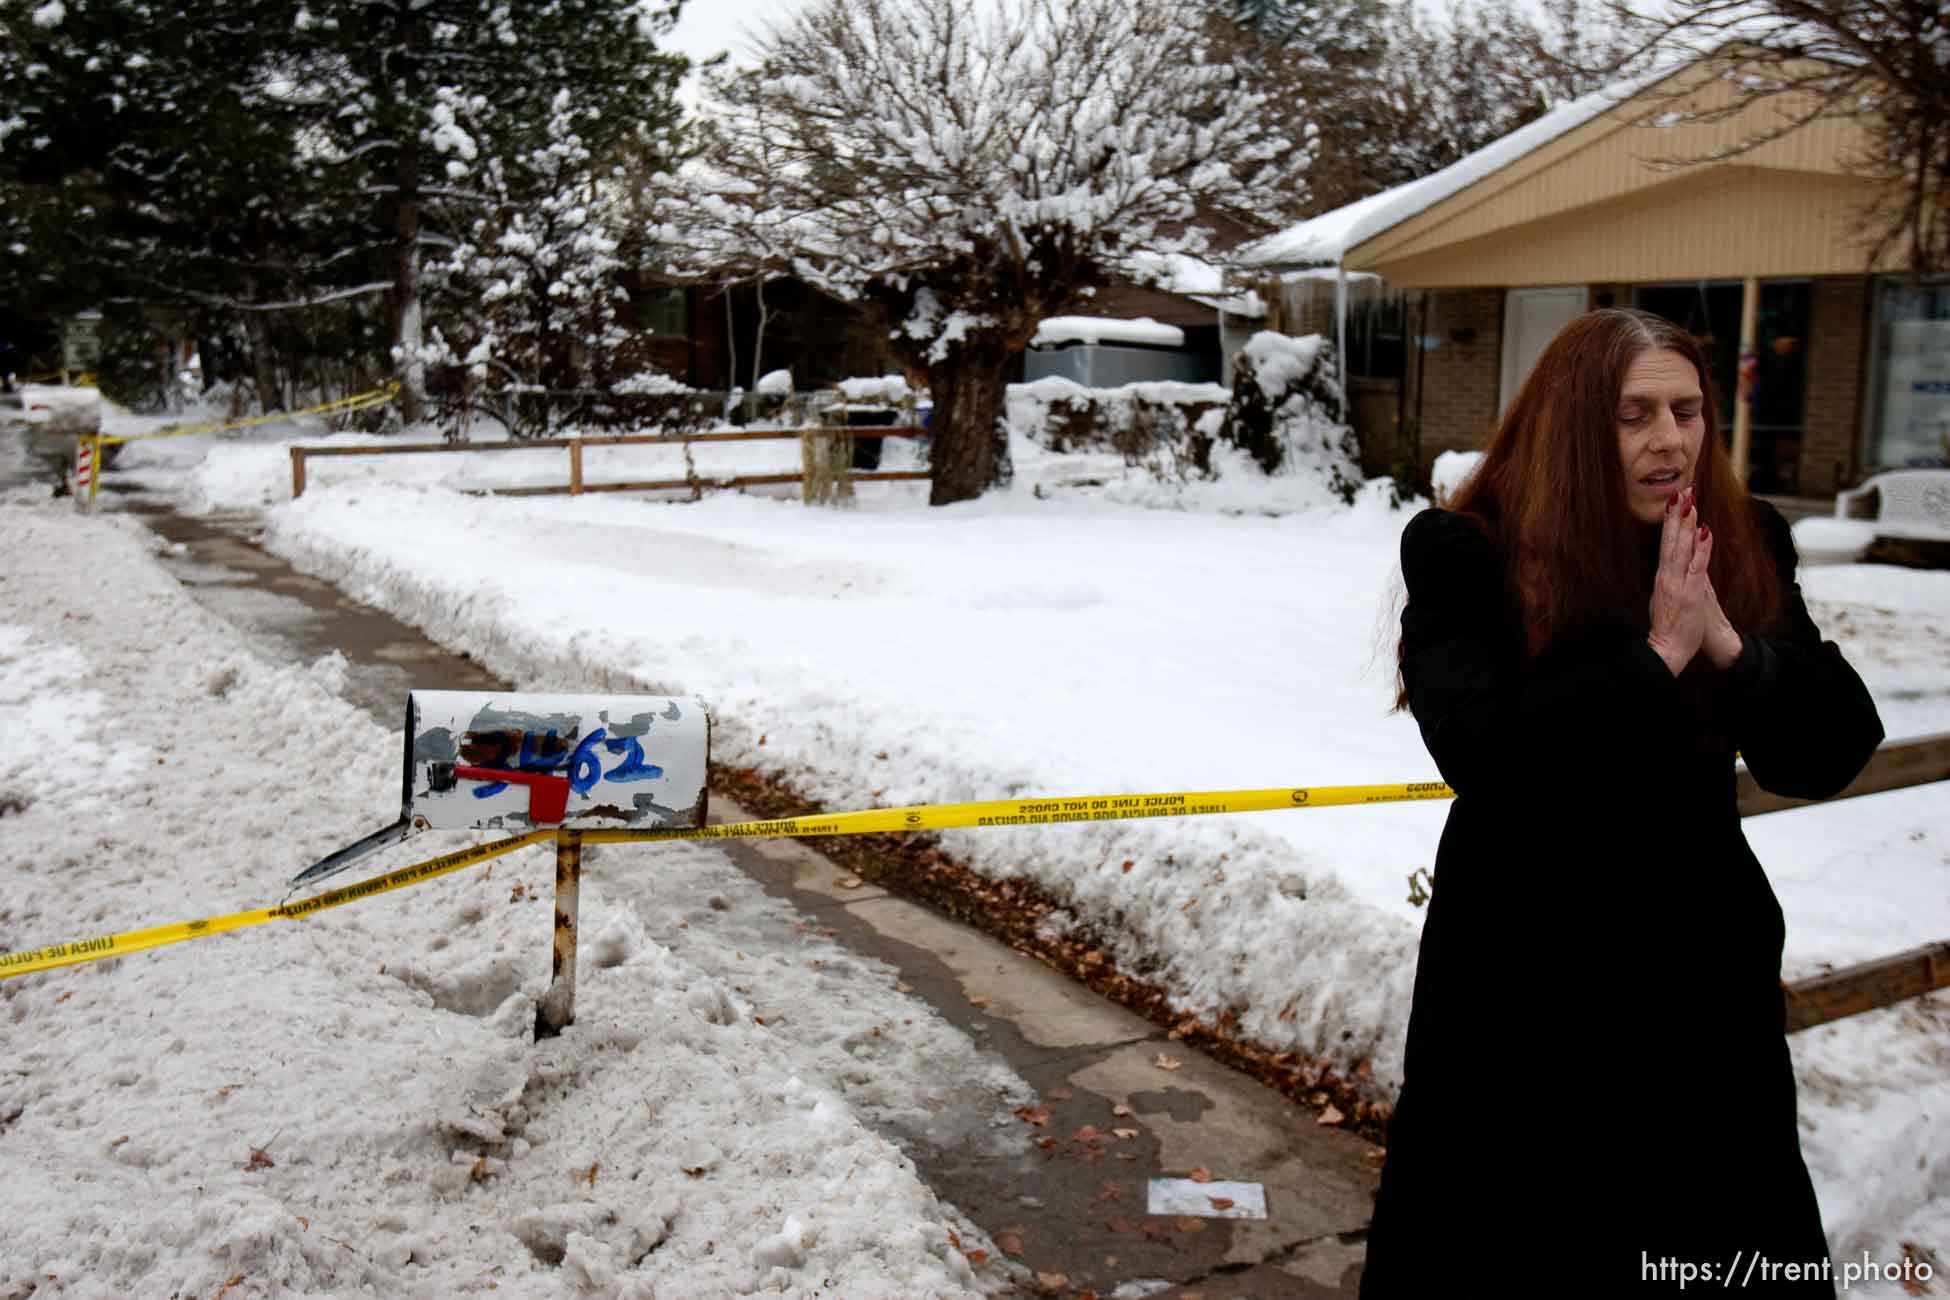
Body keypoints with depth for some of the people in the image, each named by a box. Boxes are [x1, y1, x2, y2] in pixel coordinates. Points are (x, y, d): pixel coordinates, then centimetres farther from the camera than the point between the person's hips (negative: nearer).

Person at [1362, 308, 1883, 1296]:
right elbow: (1481, 751, -25)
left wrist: (1728, 644, -21)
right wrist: (1657, 655, -23)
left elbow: (1829, 755, -5)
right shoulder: (1464, 555, -13)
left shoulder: (1744, 549, -1)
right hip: (1520, 982, -3)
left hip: (1701, 970, 4)